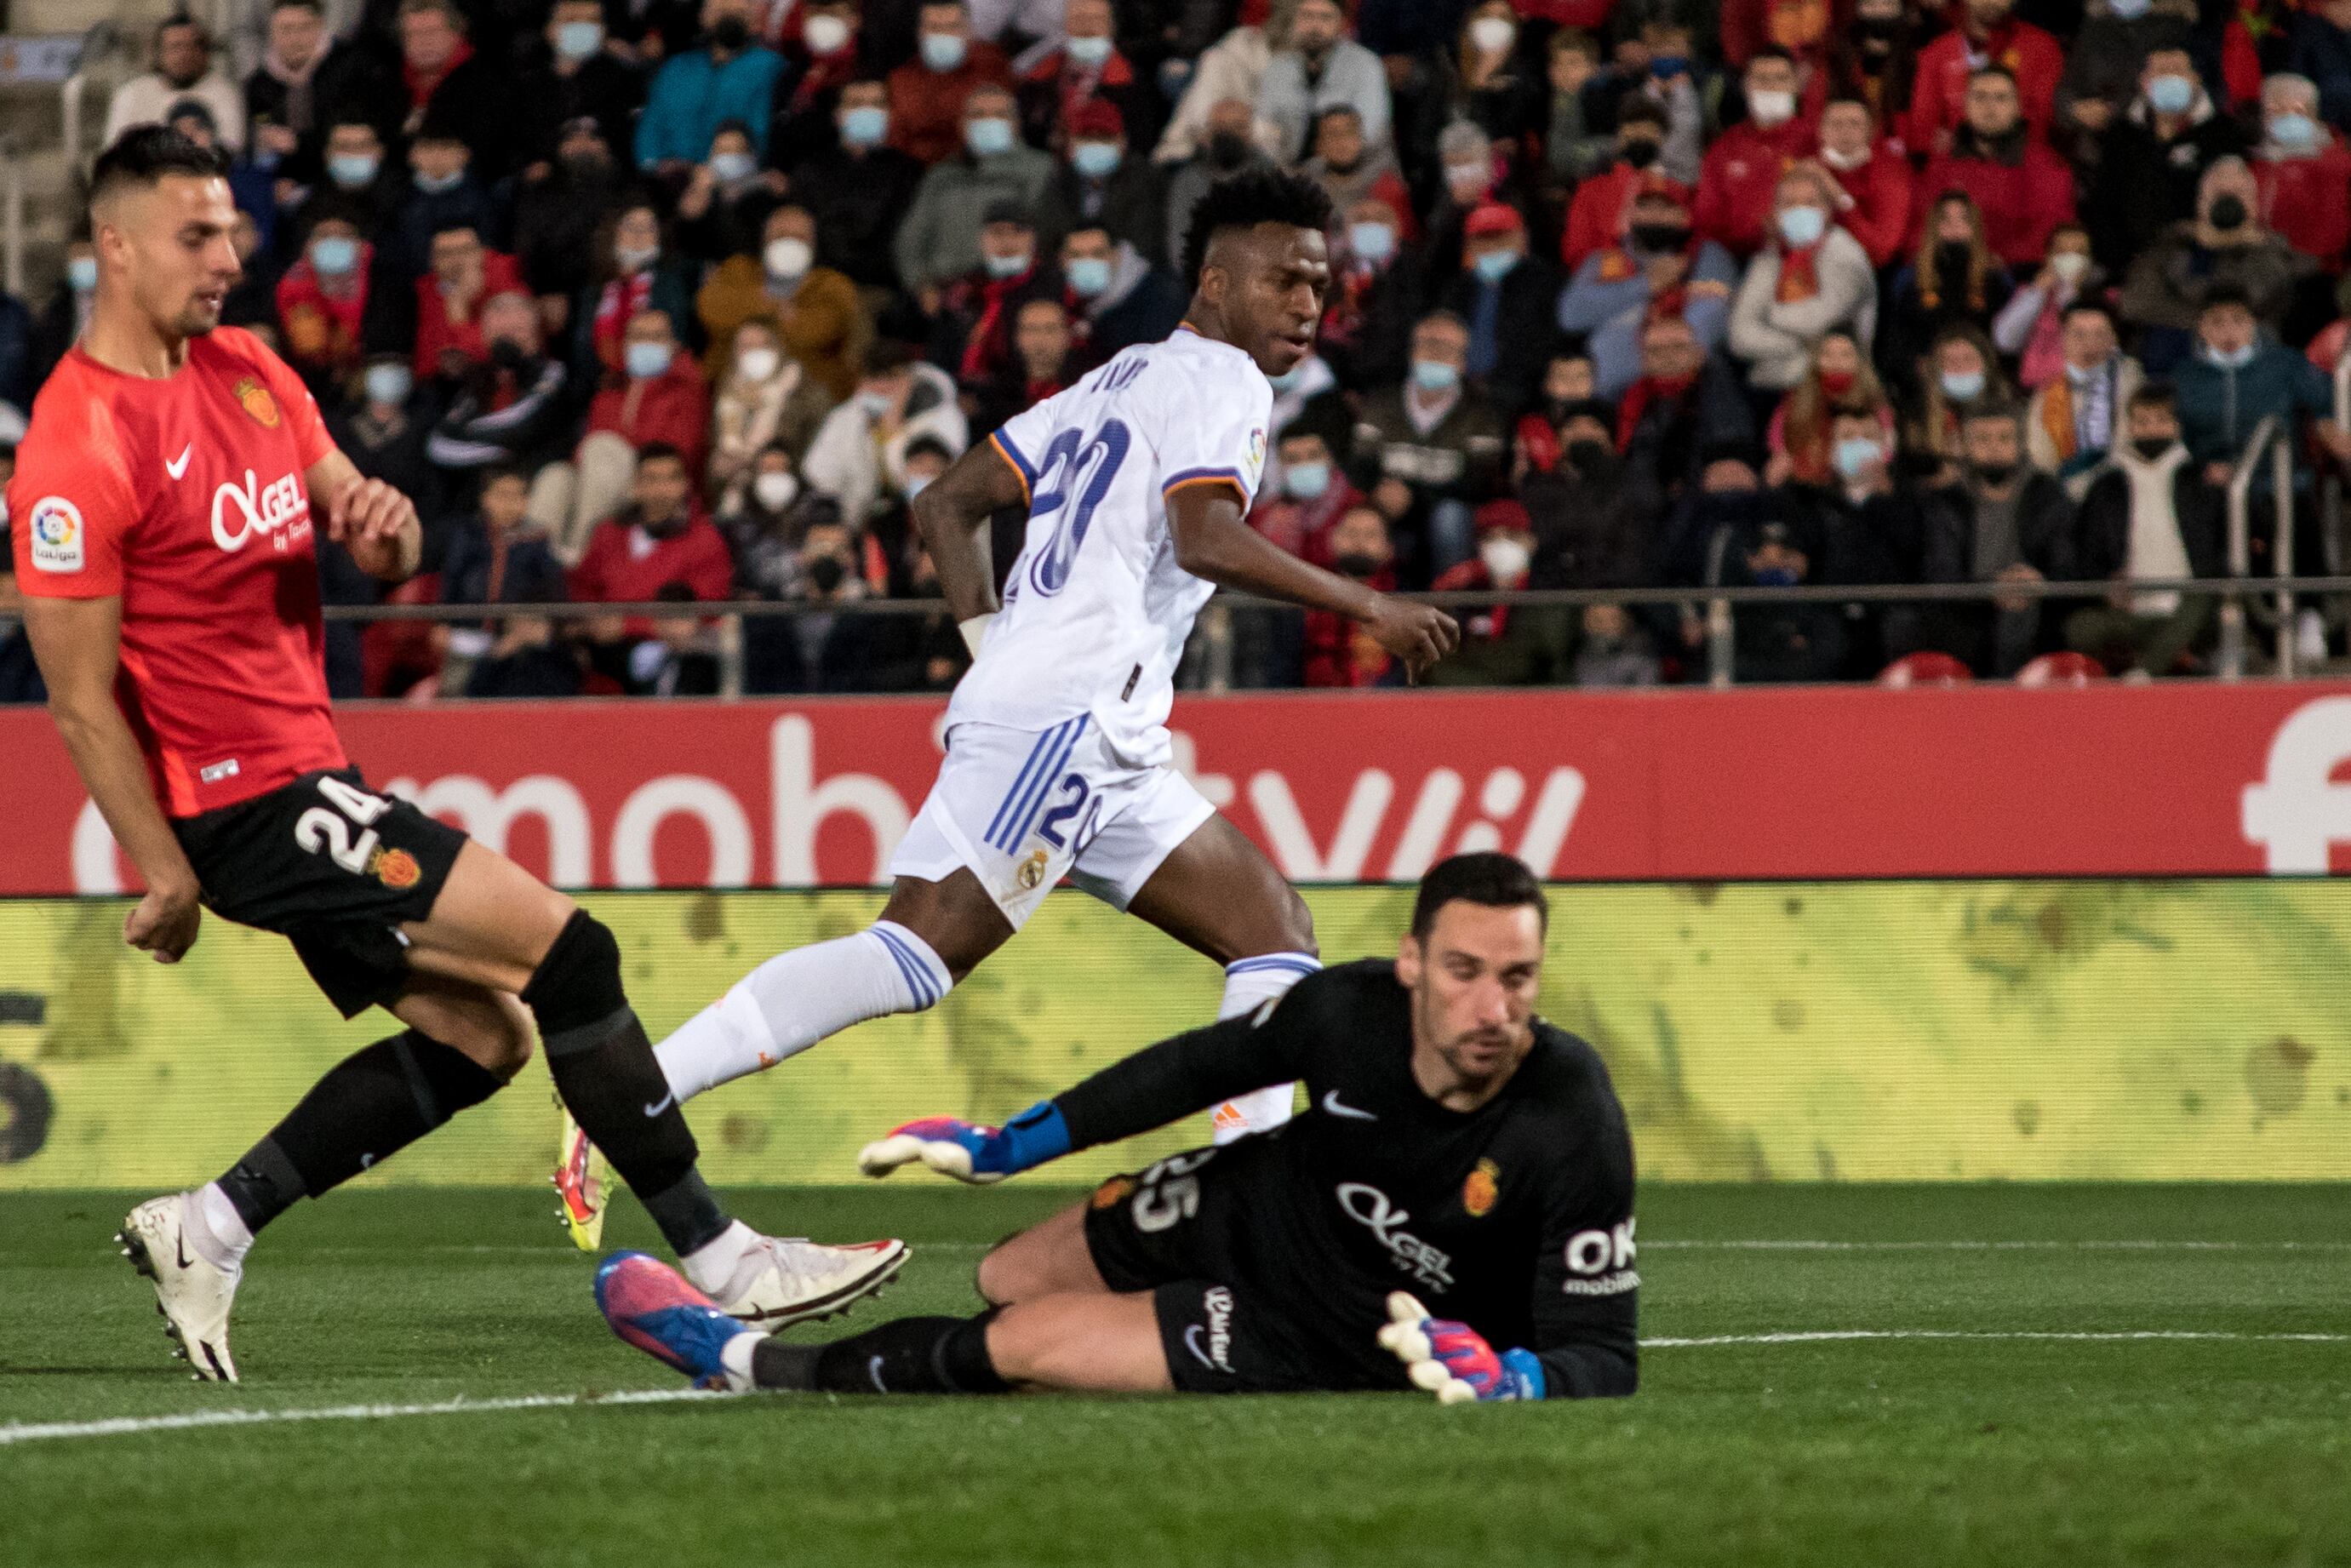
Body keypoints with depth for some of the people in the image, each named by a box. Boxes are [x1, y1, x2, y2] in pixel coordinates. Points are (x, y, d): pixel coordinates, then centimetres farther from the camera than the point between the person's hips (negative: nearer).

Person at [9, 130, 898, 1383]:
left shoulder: (246, 372, 9)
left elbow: (386, 558, 13)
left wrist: (383, 524, -11)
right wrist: (167, 874, -15)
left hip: (304, 777, 10)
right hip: (247, 799, -10)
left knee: (475, 1038, 12)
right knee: (567, 952, -12)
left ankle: (207, 1230, 15)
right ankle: (719, 1260, -6)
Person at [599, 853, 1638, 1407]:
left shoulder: (1576, 1135, -36)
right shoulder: (1350, 1009, -24)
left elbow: (1603, 1354, -26)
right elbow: (1207, 1064, -2)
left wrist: (1513, 1378, -49)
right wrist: (1008, 1145, 4)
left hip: (1339, 1333, -4)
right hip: (1262, 1202, 4)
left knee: (1019, 1345, -5)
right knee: (1005, 1282, 17)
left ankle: (743, 1364, 18)